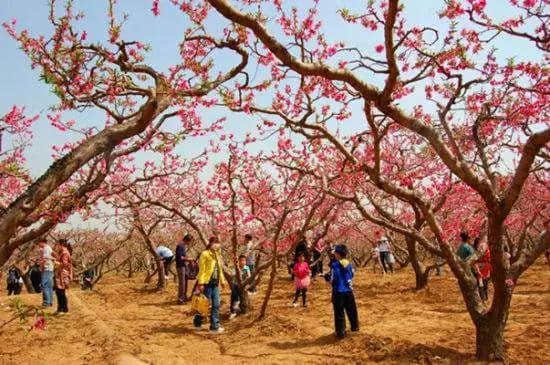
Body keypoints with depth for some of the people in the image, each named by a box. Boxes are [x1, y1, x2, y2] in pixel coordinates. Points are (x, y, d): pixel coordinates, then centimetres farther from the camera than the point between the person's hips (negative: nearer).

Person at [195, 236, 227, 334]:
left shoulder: (217, 255, 14)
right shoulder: (204, 254, -11)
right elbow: (201, 270, -14)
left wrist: (222, 281, 18)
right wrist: (201, 283, -18)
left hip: (215, 283, 8)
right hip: (207, 283, -7)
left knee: (216, 305, 7)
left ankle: (215, 326, 14)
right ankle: (197, 323, 20)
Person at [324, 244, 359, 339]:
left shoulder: (335, 265, -16)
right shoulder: (349, 264, -1)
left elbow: (332, 280, -14)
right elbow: (351, 276, 11)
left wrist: (327, 277, 4)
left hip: (338, 292, -5)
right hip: (349, 291, 5)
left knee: (339, 313, 3)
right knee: (352, 310, 21)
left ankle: (341, 332, 7)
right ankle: (355, 326, 37)